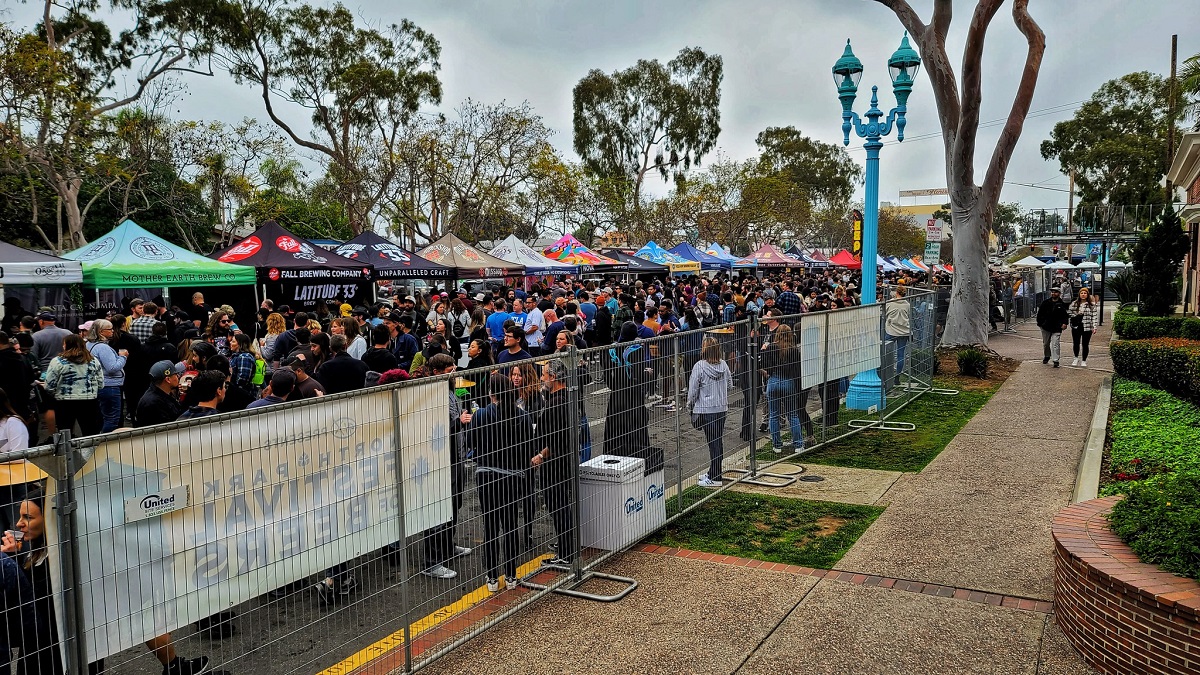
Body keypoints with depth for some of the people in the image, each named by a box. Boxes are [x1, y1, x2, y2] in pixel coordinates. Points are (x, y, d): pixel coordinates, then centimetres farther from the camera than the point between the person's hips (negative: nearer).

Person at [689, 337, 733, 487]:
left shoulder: (700, 366, -15)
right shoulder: (723, 364, 1)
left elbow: (693, 389, -11)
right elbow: (730, 385, 11)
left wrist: (690, 404, 6)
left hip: (706, 409, -5)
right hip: (722, 407, 6)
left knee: (713, 442, -3)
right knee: (718, 440, 14)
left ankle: (715, 478, 2)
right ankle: (714, 472, 26)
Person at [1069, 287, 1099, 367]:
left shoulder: (1092, 304, -1)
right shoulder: (1074, 303, 6)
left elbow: (1094, 316, -4)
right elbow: (1069, 312, 14)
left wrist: (1094, 326, -10)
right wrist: (1075, 316, -4)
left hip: (1087, 327, -2)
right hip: (1076, 327, 2)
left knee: (1085, 344, 2)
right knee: (1076, 343, 8)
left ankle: (1084, 361, 15)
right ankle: (1076, 358, 29)